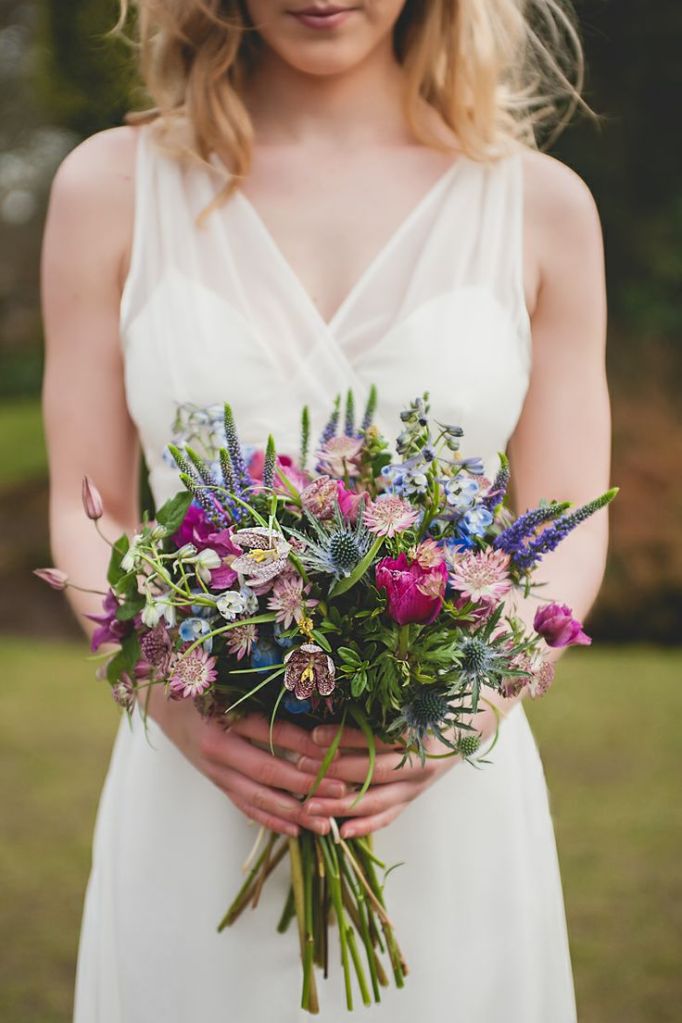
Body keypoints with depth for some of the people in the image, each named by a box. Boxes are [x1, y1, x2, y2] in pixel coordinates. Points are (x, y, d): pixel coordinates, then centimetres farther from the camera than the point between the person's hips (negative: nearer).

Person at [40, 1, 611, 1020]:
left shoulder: (541, 205, 4)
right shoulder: (113, 187, 3)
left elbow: (568, 533, 4)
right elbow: (88, 516, 4)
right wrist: (169, 692, -14)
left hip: (453, 806, 1)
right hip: (192, 803, 0)